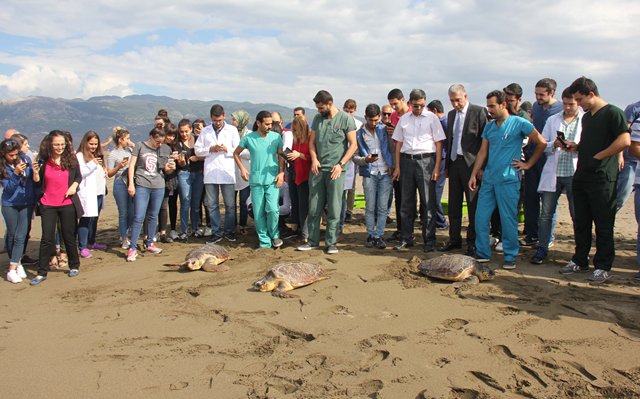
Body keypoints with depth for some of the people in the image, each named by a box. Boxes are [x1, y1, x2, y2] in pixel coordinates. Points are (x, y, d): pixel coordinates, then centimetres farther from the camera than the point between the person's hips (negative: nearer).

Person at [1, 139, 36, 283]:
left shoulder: (24, 158, -5)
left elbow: (33, 178, 8)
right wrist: (16, 173, -28)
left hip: (27, 203, 0)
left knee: (20, 237, -5)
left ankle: (12, 269, -1)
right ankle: (17, 263, 27)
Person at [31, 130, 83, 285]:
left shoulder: (71, 159, -2)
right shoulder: (44, 160, -3)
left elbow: (78, 176, 11)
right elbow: (38, 183, 5)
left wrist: (74, 185, -9)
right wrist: (36, 173, -15)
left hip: (67, 204, 0)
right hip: (48, 205, 0)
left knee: (69, 236, 10)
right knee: (47, 238, 2)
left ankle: (74, 266, 27)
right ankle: (42, 272, 11)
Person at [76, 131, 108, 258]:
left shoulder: (98, 155, 18)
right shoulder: (80, 156, -7)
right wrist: (92, 164, -22)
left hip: (99, 192, 8)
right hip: (87, 193, -8)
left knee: (94, 219, 14)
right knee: (86, 219, -9)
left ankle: (91, 242, 25)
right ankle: (83, 247, -7)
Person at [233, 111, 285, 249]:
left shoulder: (276, 137, 0)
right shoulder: (248, 138, -2)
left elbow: (281, 156, 8)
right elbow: (236, 153, 11)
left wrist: (281, 172, -5)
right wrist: (242, 169, 0)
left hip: (272, 180, -1)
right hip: (256, 180, 1)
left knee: (272, 209, -15)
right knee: (258, 213, 3)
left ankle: (274, 235, 11)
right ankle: (264, 242, 16)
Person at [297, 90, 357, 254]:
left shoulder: (346, 119, -3)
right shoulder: (317, 118, 11)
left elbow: (353, 144, -4)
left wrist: (340, 164, -12)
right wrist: (314, 158, -2)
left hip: (335, 170, -4)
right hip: (317, 168, 4)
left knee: (334, 208, 0)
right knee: (314, 207, 7)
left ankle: (331, 242, 9)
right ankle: (313, 241, 16)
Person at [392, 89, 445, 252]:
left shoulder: (432, 118, 1)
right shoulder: (404, 119, 11)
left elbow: (439, 143, -1)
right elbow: (398, 143, 13)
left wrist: (437, 167, -8)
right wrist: (397, 166, 7)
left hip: (426, 160, -3)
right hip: (407, 160, 4)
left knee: (428, 203, -1)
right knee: (406, 202, 8)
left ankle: (429, 241, 6)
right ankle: (406, 239, 19)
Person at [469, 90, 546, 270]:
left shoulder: (519, 123, -5)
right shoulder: (489, 126, 12)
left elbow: (541, 143, -1)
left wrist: (528, 164, 0)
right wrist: (474, 174, 7)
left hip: (508, 179, -6)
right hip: (488, 179, 6)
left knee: (508, 220, 0)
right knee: (480, 217, 4)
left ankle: (510, 257, 12)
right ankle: (482, 253, 16)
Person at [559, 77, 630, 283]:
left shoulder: (613, 113, -8)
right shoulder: (586, 117, 17)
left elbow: (625, 141, -19)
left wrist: (598, 157, -15)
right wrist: (575, 147, 7)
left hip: (602, 179, -8)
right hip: (581, 177, 8)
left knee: (603, 225, 1)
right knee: (580, 223, 13)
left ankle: (603, 267, 10)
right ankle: (580, 261, 24)